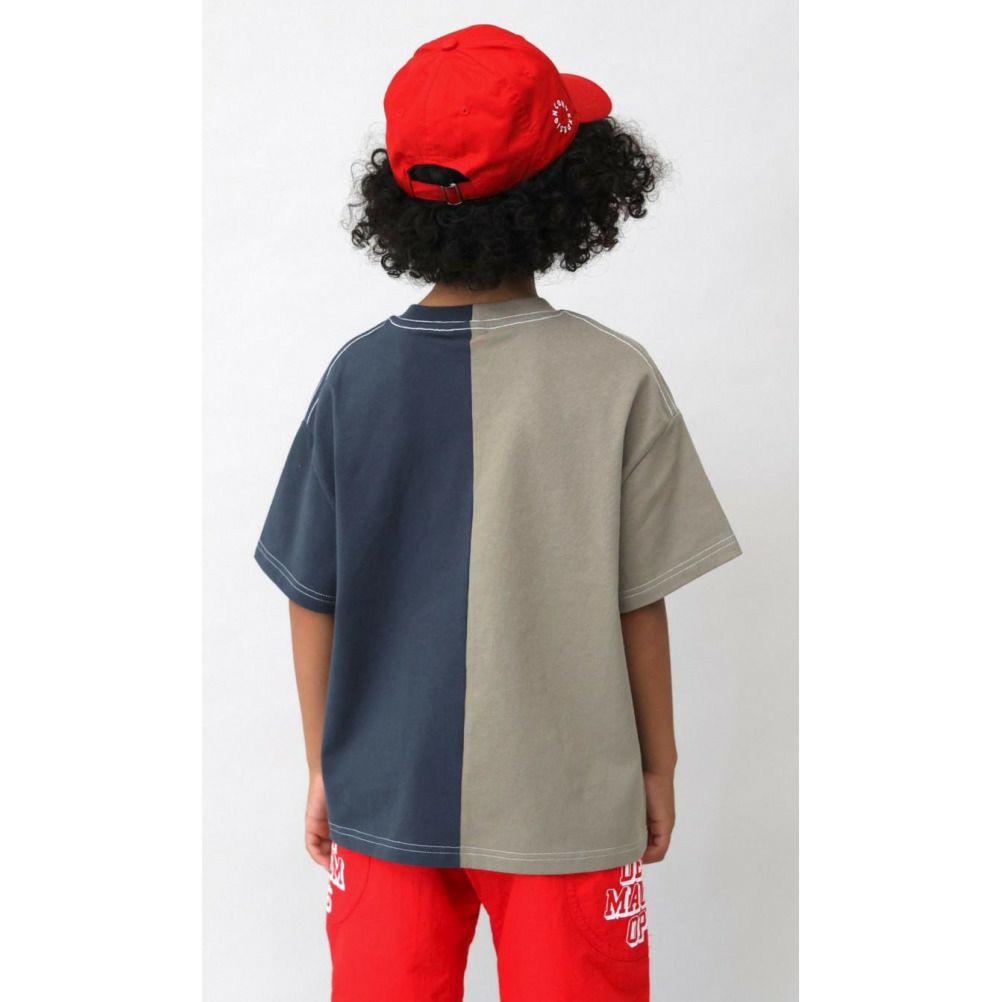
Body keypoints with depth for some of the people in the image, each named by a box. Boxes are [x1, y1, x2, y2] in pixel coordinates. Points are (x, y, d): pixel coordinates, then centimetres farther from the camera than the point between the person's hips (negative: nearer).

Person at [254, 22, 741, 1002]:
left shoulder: (358, 373, -8)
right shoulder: (616, 376, -13)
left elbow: (313, 601, -3)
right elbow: (640, 603, -8)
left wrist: (322, 769, 11)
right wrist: (658, 764, 7)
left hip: (384, 796, 2)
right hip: (565, 803, -1)